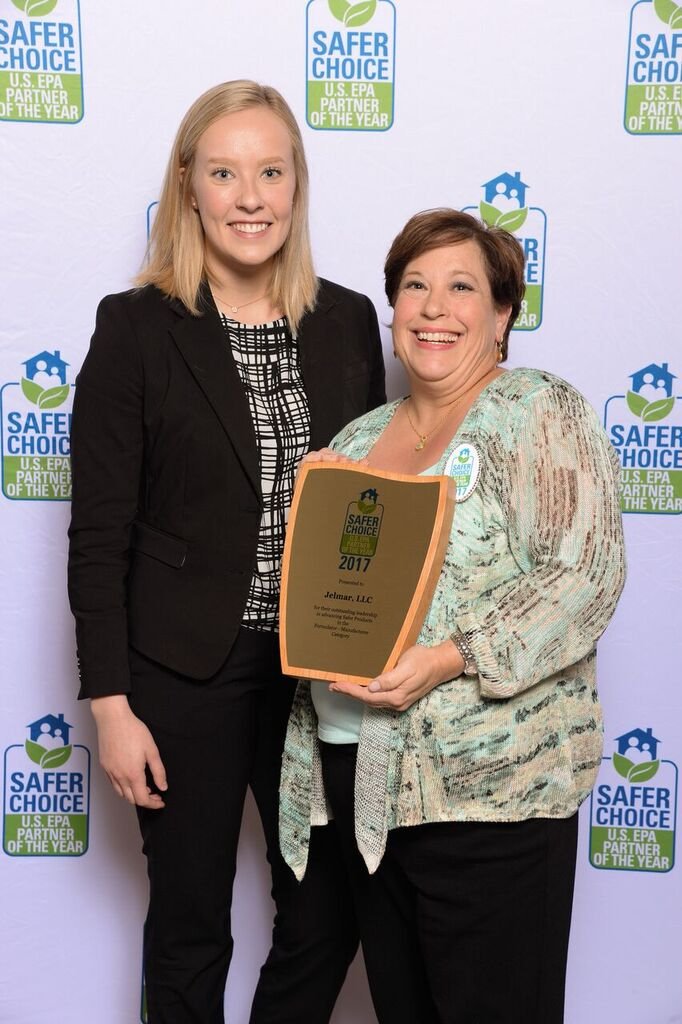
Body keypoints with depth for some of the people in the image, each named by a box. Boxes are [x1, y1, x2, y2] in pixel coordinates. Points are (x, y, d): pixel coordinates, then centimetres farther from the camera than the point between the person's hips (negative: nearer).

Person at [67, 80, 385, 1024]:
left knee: (329, 915, 14)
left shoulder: (349, 321, 3)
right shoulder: (135, 328, -8)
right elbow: (100, 536, -7)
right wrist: (111, 705, -10)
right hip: (186, 673, -3)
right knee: (189, 929, 13)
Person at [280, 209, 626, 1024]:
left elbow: (585, 572, -15)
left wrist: (450, 661, -25)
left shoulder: (540, 412, -5)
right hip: (359, 771, 6)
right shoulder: (359, 438, 14)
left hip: (489, 781, -6)